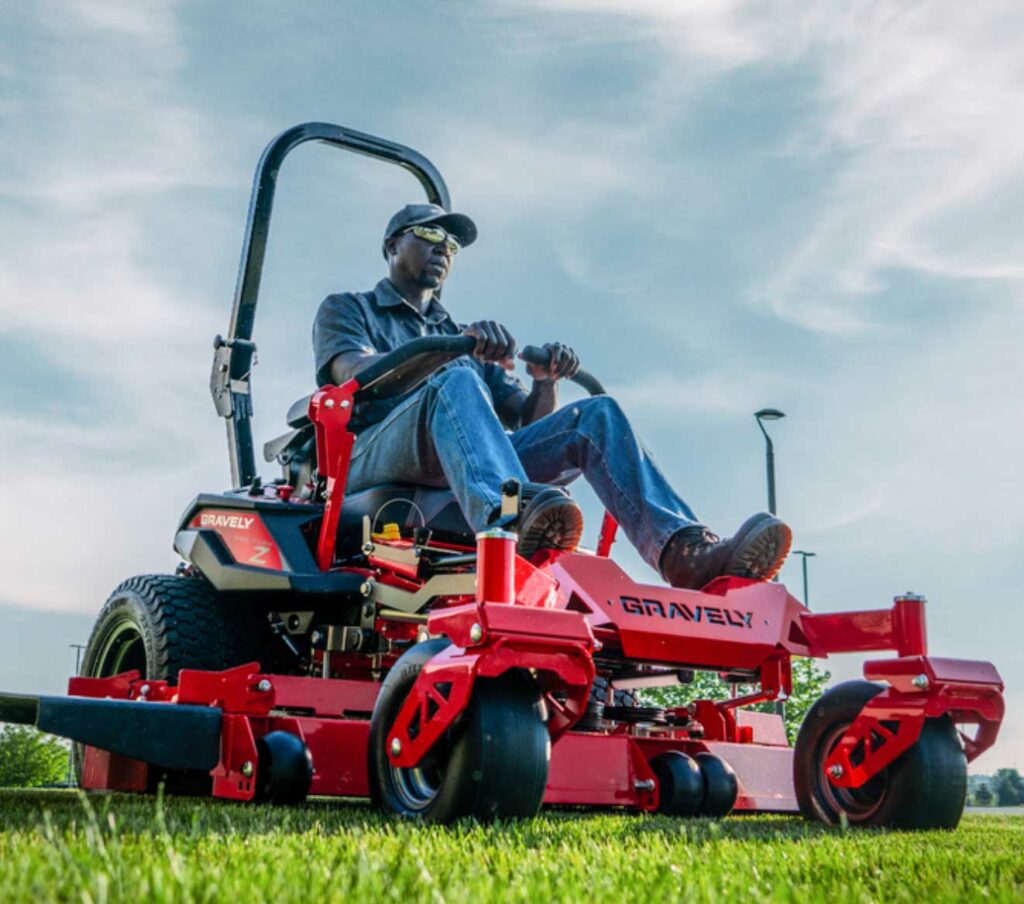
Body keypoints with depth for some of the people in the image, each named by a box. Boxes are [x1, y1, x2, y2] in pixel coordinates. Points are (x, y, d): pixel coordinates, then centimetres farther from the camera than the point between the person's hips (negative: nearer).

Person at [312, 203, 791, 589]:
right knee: (456, 380, -35)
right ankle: (511, 516, -66)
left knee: (595, 414, -15)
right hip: (375, 458, -4)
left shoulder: (461, 334, 35)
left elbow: (529, 421, 24)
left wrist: (546, 382, 0)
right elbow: (356, 373, -4)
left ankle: (686, 551, -40)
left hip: (458, 479, 5)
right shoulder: (345, 309, 22)